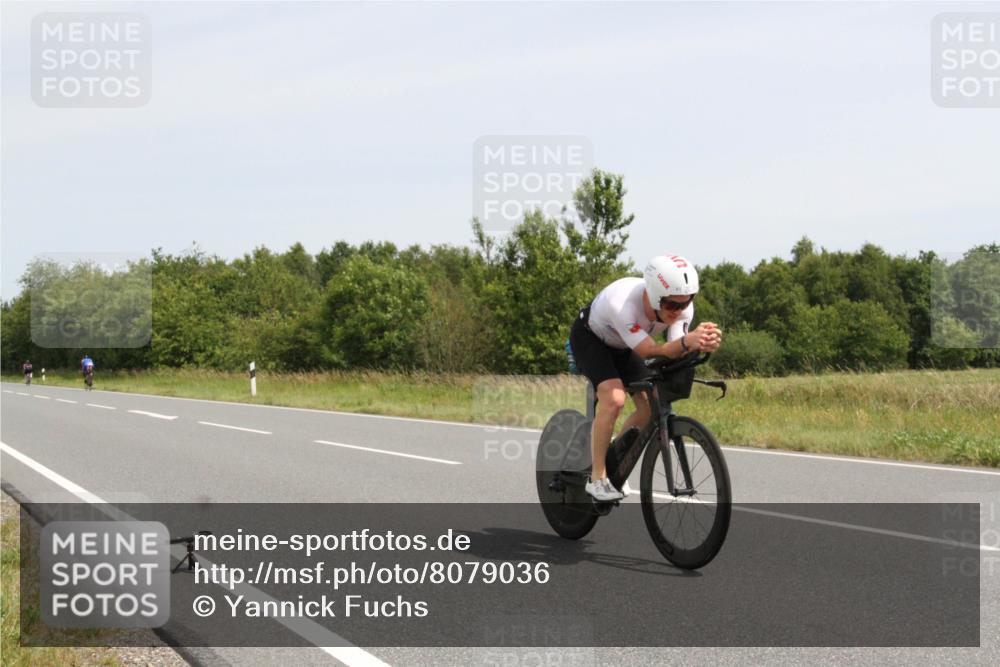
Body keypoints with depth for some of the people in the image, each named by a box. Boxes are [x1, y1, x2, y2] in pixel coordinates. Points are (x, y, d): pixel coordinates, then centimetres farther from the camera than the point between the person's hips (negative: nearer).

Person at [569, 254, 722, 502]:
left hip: (621, 346, 6)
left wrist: (700, 344, -52)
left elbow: (673, 356, -31)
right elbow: (649, 352, -44)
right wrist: (686, 342, -62)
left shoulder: (683, 307, -27)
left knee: (651, 406, -7)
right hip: (590, 336, -6)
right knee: (614, 398, -27)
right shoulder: (622, 303, -43)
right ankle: (597, 479, -15)